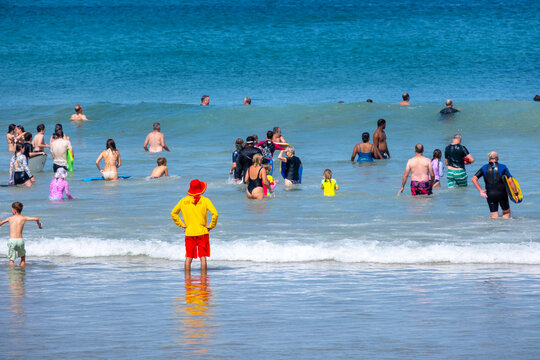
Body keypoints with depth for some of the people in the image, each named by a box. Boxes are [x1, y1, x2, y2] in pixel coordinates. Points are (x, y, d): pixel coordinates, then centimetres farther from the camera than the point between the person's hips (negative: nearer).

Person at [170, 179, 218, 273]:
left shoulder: (183, 201, 3)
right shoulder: (205, 200, -7)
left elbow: (173, 213, 8)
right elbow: (215, 213, -16)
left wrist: (181, 224, 10)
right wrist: (211, 226, -4)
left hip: (189, 233, 2)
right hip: (202, 233, -2)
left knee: (188, 258, 8)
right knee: (203, 257, 3)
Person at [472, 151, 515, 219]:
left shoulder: (484, 168, 4)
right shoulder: (503, 167, -2)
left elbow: (474, 179, -3)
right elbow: (510, 181, -10)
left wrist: (480, 191, -1)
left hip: (490, 195, 1)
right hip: (502, 194, -1)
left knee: (494, 216, 6)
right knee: (506, 212, 17)